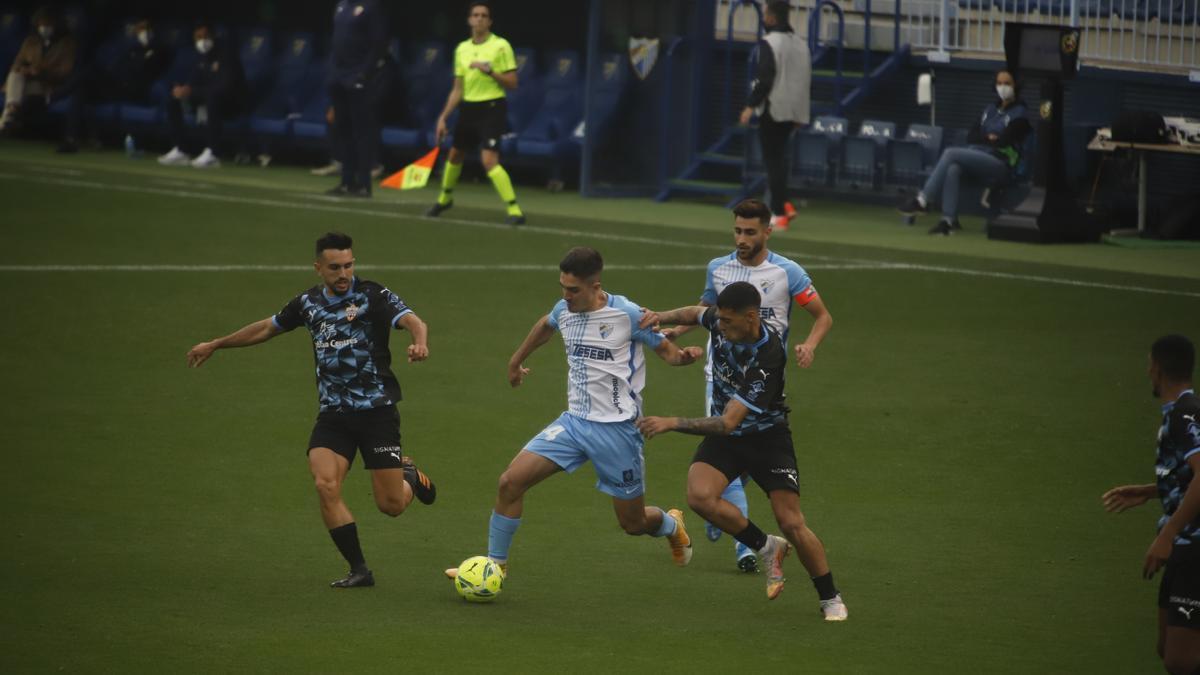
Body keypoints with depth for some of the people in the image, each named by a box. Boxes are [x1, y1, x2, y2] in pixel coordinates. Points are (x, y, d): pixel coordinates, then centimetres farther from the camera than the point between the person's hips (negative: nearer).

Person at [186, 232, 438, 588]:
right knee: (325, 485, -20)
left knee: (391, 505, -4)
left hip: (377, 410, -4)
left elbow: (413, 321, -24)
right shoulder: (309, 302, 7)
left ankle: (410, 475, 34)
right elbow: (267, 328, 23)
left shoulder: (372, 296, -8)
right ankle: (359, 570, -9)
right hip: (333, 414, 4)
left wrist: (420, 342, -48)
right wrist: (215, 345, 31)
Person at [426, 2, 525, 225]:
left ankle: (515, 210, -17)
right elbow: (457, 89, 14)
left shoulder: (501, 46, -7)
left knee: (489, 160, -20)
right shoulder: (462, 49, 9)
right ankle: (445, 198, 45)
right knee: (455, 155, 20)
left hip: (492, 108, -6)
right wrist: (443, 117, 10)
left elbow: (512, 82, -9)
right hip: (469, 108, 6)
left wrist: (489, 71, -22)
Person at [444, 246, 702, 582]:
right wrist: (516, 361, 37)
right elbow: (545, 326, 26)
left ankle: (670, 524, 44)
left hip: (616, 428, -5)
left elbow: (666, 350, -5)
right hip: (574, 421, 5)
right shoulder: (565, 310, 2)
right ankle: (495, 564, 2)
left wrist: (683, 356, -28)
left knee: (634, 523, 7)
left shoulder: (627, 314, -14)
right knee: (511, 481, -12)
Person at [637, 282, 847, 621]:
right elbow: (696, 313, 15)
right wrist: (663, 317, -4)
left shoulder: (767, 359, -33)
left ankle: (830, 599, 12)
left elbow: (728, 423, -36)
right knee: (700, 496, -23)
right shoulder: (722, 321, -14)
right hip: (723, 438, 5)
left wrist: (671, 423, -39)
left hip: (766, 437, -5)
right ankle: (766, 548, 1)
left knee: (792, 523, -11)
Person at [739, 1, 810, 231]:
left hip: (773, 109, -7)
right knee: (779, 156, 19)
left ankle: (779, 214, -6)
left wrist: (751, 106, -15)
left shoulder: (769, 43, -12)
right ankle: (784, 205, 9)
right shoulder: (801, 44, 12)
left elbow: (765, 78, -19)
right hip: (793, 111, 7)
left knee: (773, 160, -3)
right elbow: (807, 79, 15)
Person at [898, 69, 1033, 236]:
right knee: (952, 168, -29)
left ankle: (923, 200, -24)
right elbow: (971, 136, 15)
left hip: (1000, 164, -6)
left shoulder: (1019, 113, 1)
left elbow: (1004, 141, -10)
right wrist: (988, 137, -2)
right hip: (976, 156, 6)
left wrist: (981, 139, 2)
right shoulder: (991, 108, 22)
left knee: (951, 153, -25)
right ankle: (949, 219, -35)